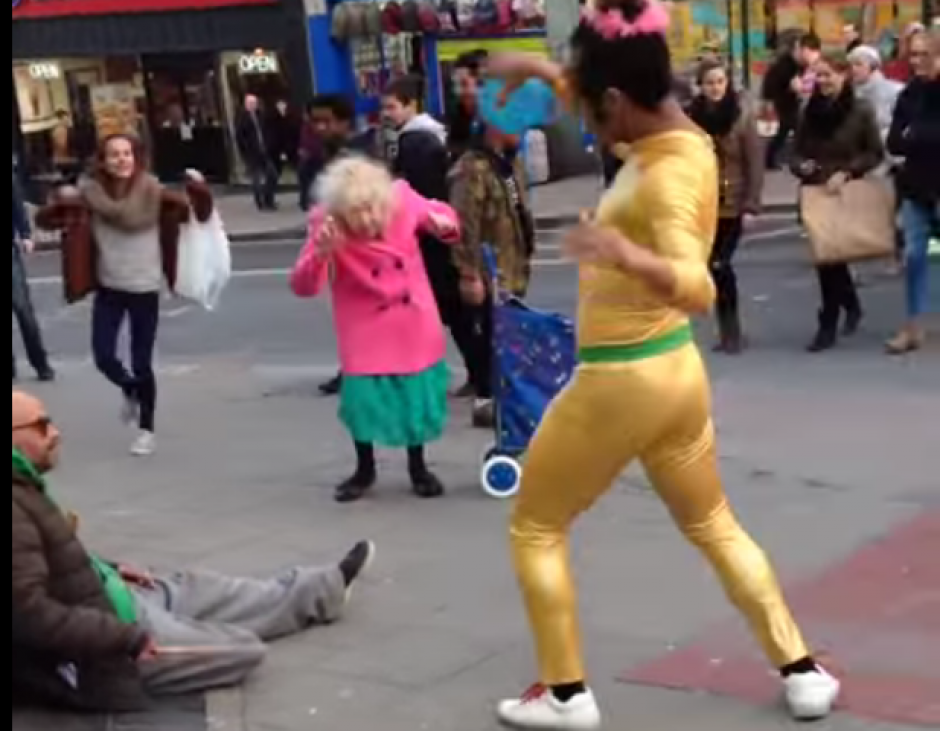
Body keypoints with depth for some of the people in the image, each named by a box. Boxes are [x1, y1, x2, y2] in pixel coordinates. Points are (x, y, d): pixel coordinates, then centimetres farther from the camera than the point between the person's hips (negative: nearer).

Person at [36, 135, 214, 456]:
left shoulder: (153, 192, -12)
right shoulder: (90, 193, -7)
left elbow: (200, 213, -12)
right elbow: (45, 220, -3)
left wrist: (199, 190, -32)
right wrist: (62, 203, -24)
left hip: (145, 290, -2)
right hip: (108, 290, 2)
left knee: (142, 364, 3)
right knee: (103, 357, 2)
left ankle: (147, 429, 22)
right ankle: (130, 391, 37)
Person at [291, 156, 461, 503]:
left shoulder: (403, 199, -16)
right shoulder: (327, 228, -21)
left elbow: (438, 214, 7)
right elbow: (303, 288, -24)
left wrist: (445, 223, -18)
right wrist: (320, 254, -42)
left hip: (414, 325, 2)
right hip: (366, 330, -2)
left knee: (420, 397, 9)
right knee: (363, 398, -5)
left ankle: (418, 468, 32)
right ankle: (365, 471, 22)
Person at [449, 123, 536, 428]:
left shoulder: (512, 162, 13)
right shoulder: (472, 168, -17)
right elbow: (465, 226, -20)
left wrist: (526, 258, 20)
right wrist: (469, 274, -22)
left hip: (514, 269, 8)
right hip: (490, 272, -8)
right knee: (493, 336, -2)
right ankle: (486, 401, 8)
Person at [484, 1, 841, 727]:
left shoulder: (665, 177, -24)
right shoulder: (680, 136, 2)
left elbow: (698, 287, -37)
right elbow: (611, 117, 24)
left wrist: (629, 258, -54)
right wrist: (546, 72, 18)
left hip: (619, 383, -9)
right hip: (674, 370, 9)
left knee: (535, 528, 11)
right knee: (714, 526, 23)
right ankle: (802, 673, 24)